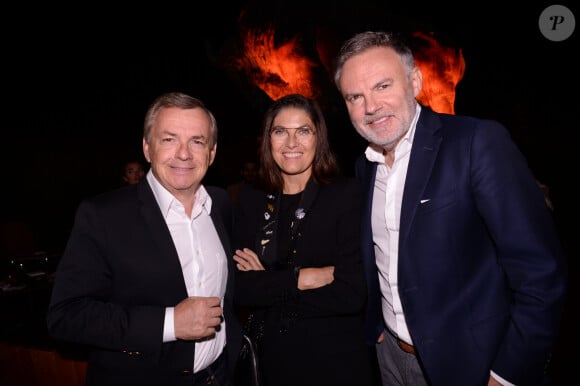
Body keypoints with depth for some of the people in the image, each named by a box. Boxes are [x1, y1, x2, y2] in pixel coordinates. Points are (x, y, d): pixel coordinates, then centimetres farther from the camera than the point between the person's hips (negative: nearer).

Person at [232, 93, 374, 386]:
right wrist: (300, 278, -19)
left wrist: (267, 286, -14)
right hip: (271, 358, 3)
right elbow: (238, 289, -7)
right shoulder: (251, 201, -1)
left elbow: (352, 293, -19)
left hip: (336, 360, -3)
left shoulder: (347, 194, -12)